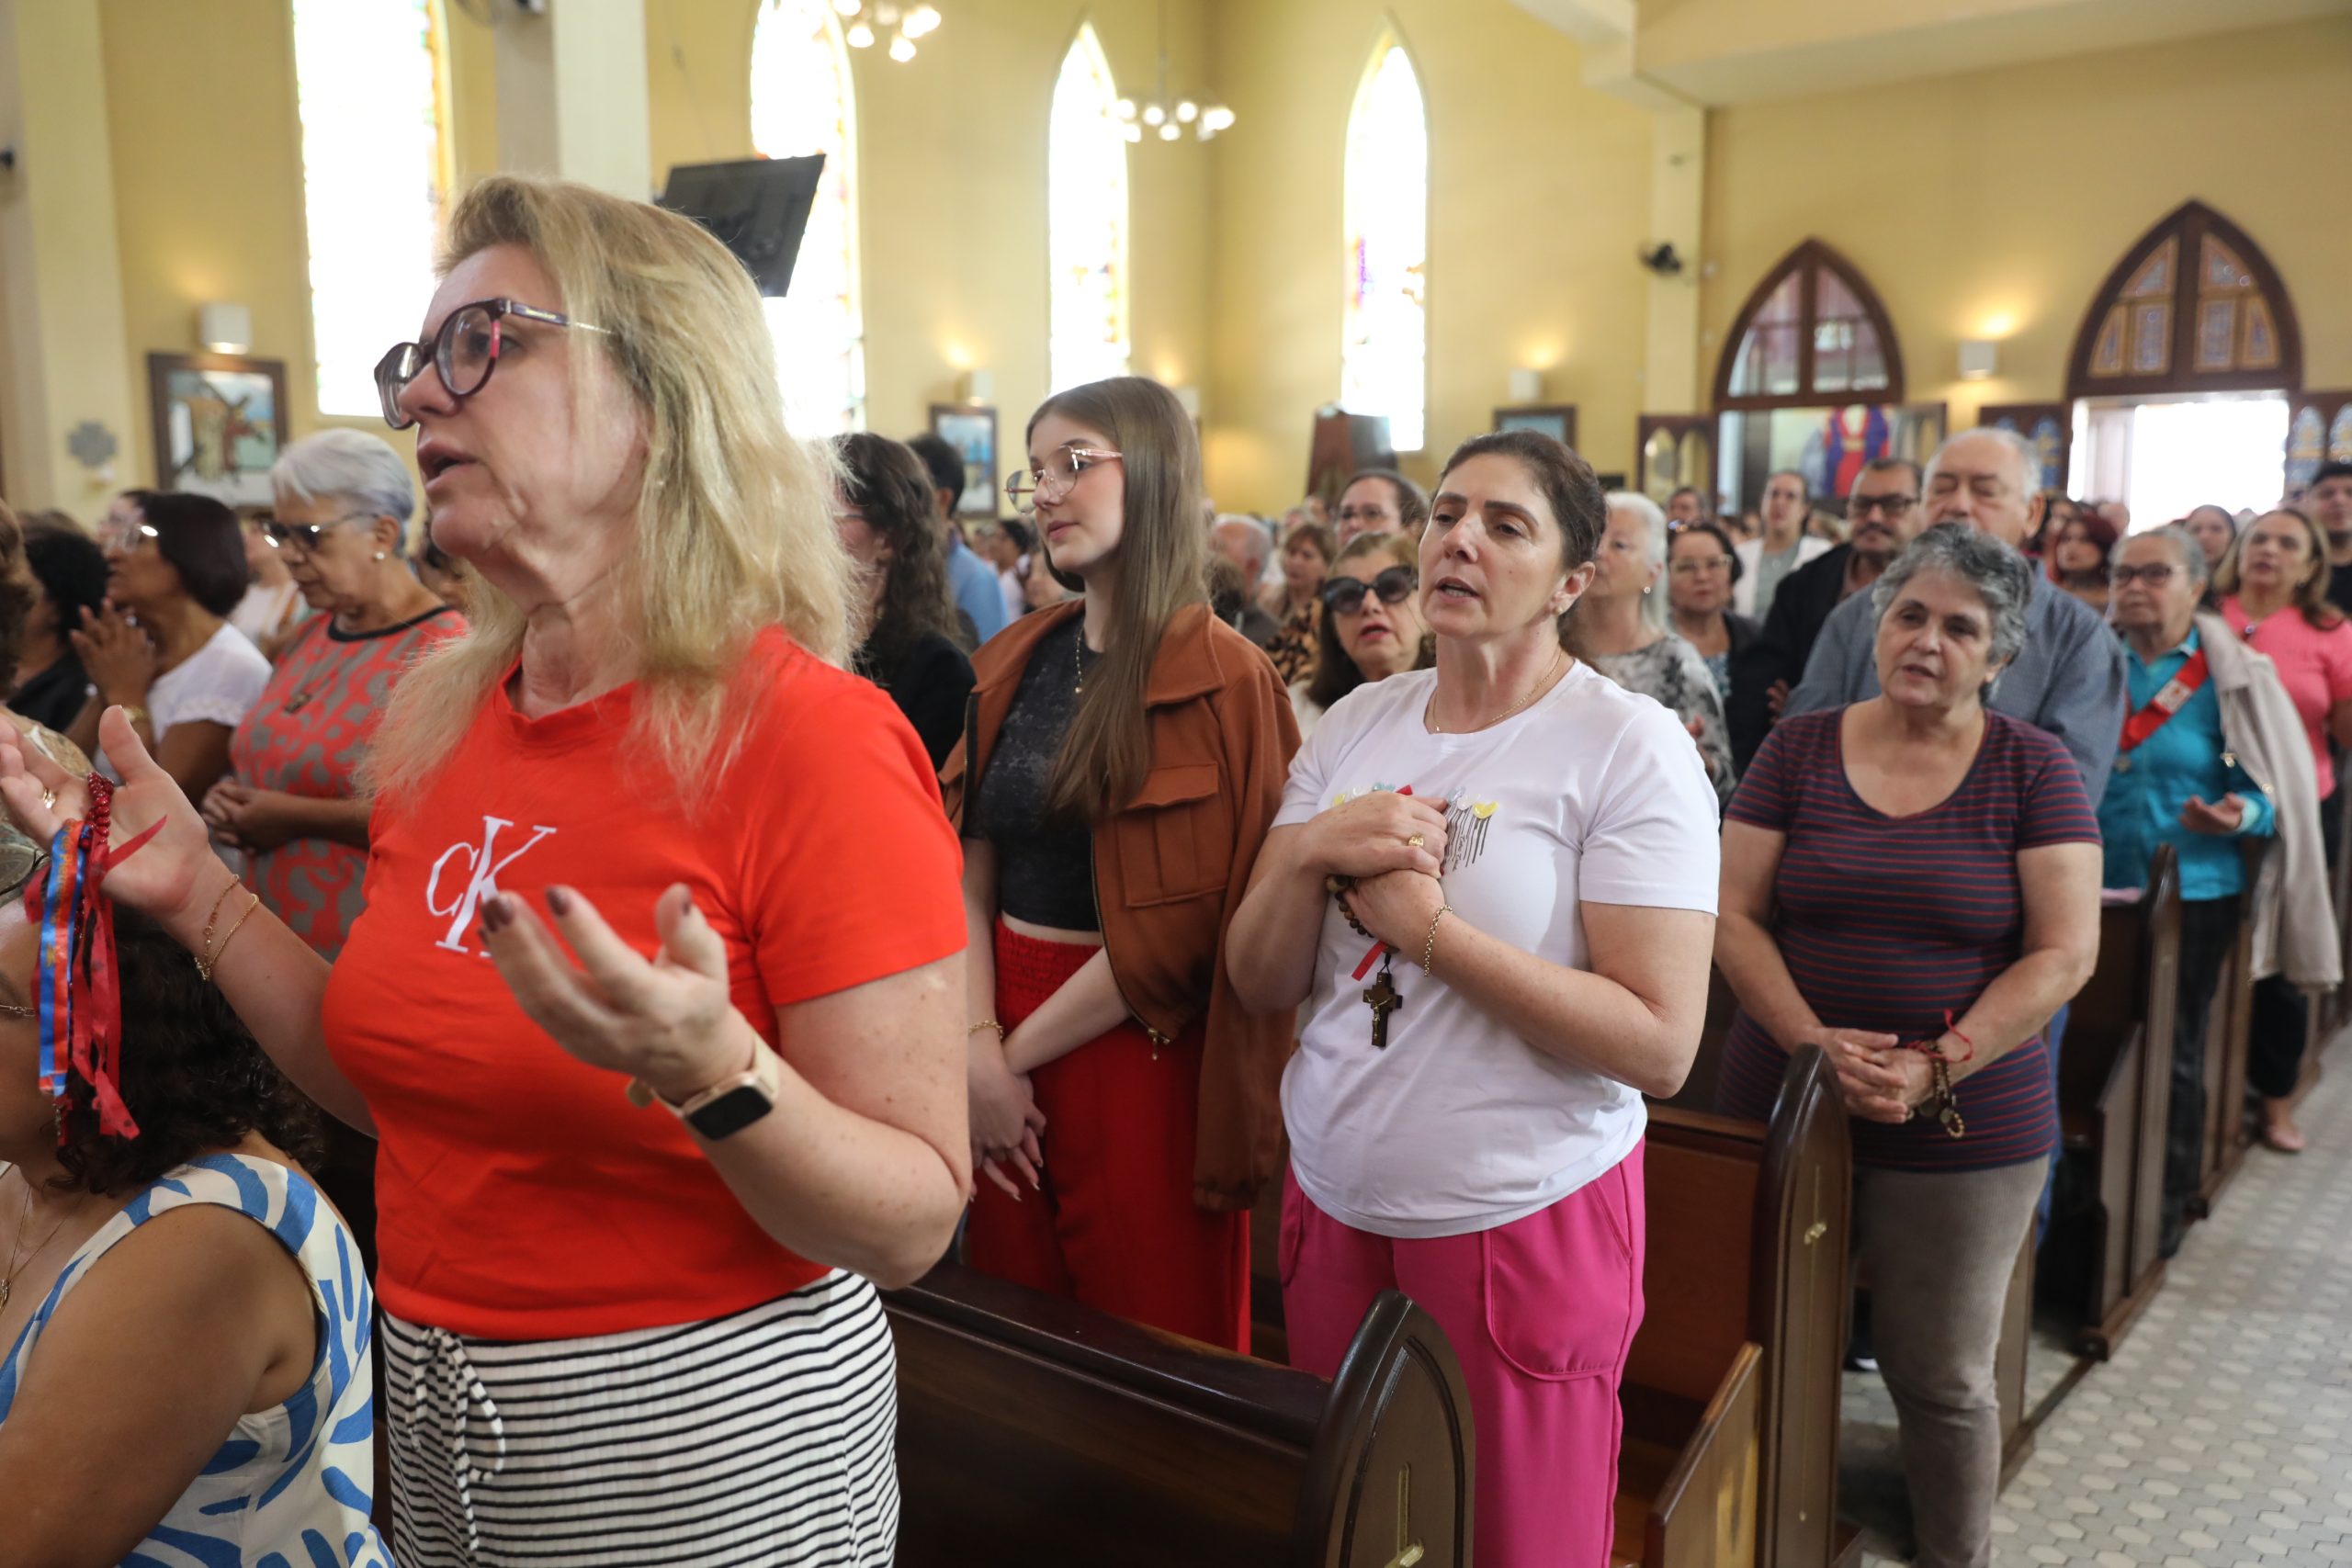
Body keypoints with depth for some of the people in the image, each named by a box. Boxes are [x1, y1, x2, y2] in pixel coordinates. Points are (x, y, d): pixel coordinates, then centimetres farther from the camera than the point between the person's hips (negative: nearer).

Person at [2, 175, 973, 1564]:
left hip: (698, 1440, -6)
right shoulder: (442, 721, 0)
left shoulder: (811, 738, -22)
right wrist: (200, 896, 0)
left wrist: (708, 1068, -35)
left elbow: (915, 1224, -20)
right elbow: (405, 1088, 9)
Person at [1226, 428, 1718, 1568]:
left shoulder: (1629, 748, -12)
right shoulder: (1358, 723, 4)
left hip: (1524, 1219, -5)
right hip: (1330, 1197, 5)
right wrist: (1312, 853, -16)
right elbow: (1259, 984, 3)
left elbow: (1660, 1046, -18)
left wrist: (1427, 926, -20)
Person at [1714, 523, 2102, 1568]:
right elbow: (1733, 916, -2)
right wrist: (1813, 1042, -16)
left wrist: (1938, 1069, -17)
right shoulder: (1798, 749, 1)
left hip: (1968, 1126, -1)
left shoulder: (2033, 769, -2)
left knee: (1943, 1380, 10)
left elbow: (2064, 953, -7)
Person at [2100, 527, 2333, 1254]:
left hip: (2191, 898, -3)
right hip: (2096, 892, 3)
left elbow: (2274, 791, -6)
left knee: (2173, 1053, 8)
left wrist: (2238, 816, -26)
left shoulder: (2232, 677, -5)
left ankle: (2168, 1201, 23)